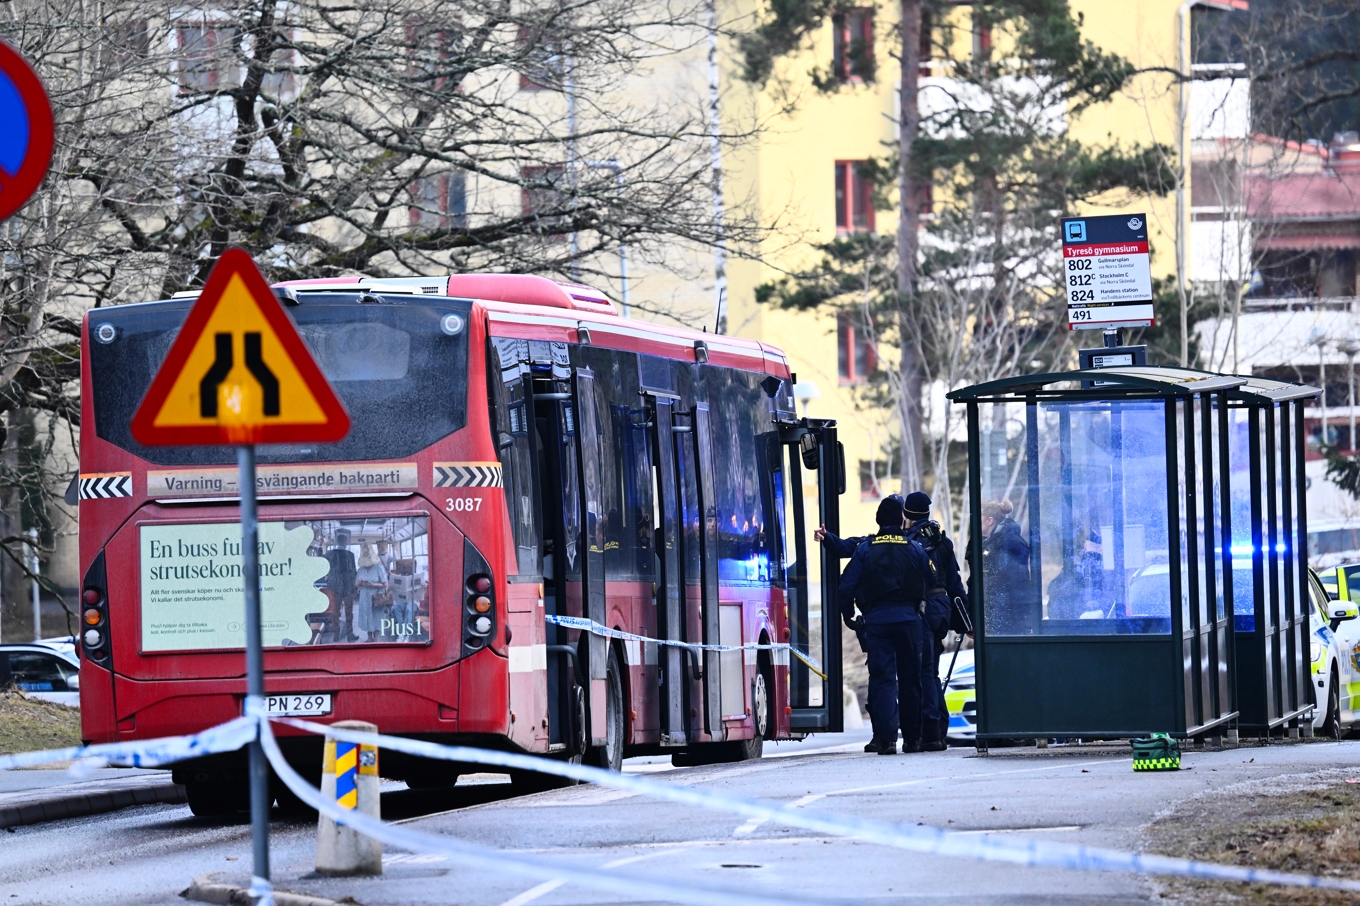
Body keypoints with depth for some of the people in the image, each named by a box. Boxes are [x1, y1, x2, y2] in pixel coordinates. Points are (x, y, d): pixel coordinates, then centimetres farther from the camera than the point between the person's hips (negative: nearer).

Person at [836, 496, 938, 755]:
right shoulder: (914, 549, 5)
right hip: (908, 617, 1)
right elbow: (933, 584, 6)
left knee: (882, 678, -1)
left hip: (876, 619, -1)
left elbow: (846, 587, -2)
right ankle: (912, 738, 14)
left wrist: (849, 616, 12)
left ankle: (886, 738, -12)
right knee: (910, 679, 10)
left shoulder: (864, 550, 2)